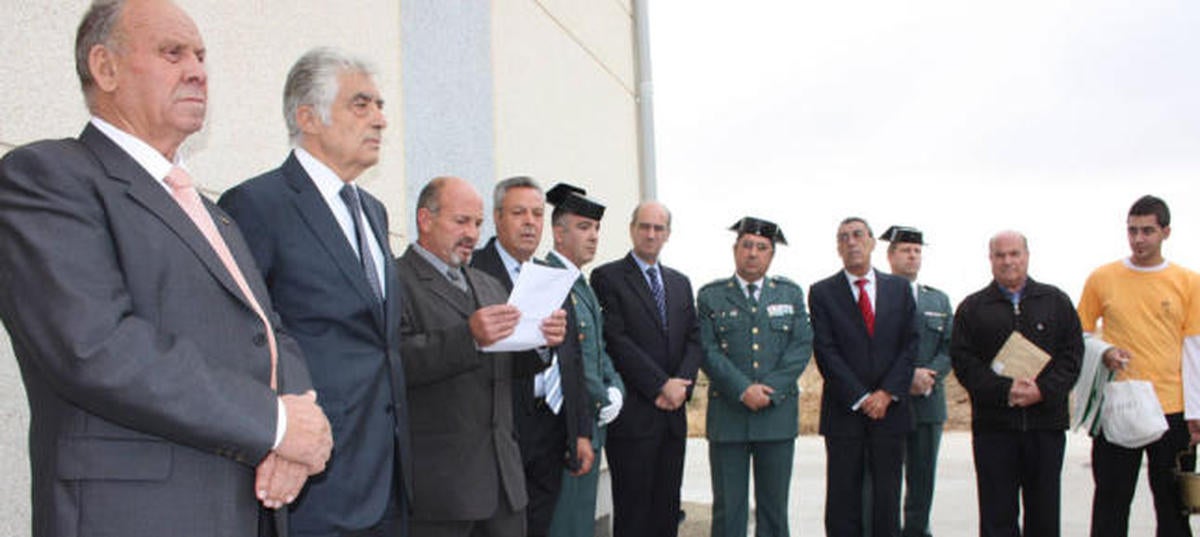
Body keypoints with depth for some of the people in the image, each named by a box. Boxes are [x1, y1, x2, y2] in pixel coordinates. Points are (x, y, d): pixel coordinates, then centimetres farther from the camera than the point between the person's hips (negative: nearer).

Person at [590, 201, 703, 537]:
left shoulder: (680, 283, 17)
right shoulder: (608, 277, -3)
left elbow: (694, 339, 11)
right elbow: (616, 340, -11)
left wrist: (682, 384, -7)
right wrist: (662, 384, -13)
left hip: (672, 413, 6)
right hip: (633, 414, -6)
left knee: (667, 509, 10)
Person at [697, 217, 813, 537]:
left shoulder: (791, 294, 11)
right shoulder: (710, 296, 5)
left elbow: (802, 347, 2)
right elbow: (708, 351, -4)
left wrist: (770, 390, -10)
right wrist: (743, 390, -15)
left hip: (779, 414, 2)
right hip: (727, 414, -2)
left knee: (774, 505, 9)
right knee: (728, 505, 2)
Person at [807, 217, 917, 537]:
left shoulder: (899, 288, 10)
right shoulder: (822, 292, 2)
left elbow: (910, 344, 4)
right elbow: (825, 351, -5)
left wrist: (887, 393, -8)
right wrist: (861, 398, -11)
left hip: (889, 408, 2)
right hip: (844, 411, -2)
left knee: (887, 497, 7)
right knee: (843, 500, 2)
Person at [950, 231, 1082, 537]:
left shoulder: (1056, 301, 12)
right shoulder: (972, 308, 8)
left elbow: (1073, 354, 4)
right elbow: (963, 361, -1)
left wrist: (1043, 390, -11)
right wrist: (1004, 390, -15)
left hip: (1046, 422, 1)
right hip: (993, 424, -1)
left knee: (1044, 511, 8)